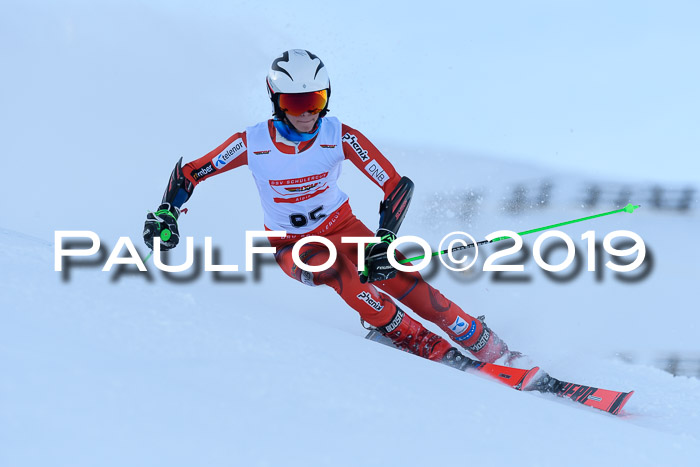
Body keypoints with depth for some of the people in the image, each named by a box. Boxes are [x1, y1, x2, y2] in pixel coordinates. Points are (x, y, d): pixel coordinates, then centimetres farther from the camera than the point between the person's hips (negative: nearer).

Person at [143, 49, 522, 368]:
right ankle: (428, 349, -24)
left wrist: (384, 241, -31)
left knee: (402, 281, -20)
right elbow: (188, 174, -7)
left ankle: (492, 352, -9)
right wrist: (165, 214, -22)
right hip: (291, 247, -1)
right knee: (334, 270, -34)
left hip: (342, 228, 1)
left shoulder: (339, 137, -20)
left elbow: (397, 186, -19)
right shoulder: (252, 144, -20)